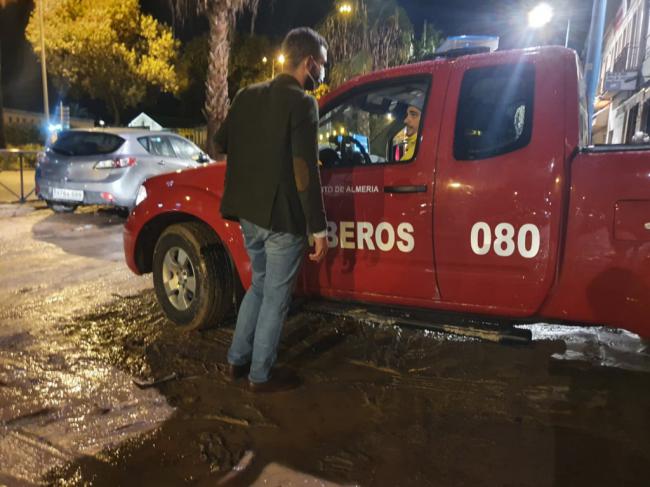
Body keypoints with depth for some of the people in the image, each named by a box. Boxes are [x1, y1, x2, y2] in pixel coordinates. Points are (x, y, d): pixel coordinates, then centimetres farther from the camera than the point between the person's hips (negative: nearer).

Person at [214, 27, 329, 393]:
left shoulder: (248, 95, 8)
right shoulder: (301, 102, -13)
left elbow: (221, 142, 18)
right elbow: (306, 171, -19)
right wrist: (319, 229, -15)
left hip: (249, 213, 7)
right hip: (282, 217, -7)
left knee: (259, 285, 23)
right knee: (276, 297, 7)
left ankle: (238, 360, 31)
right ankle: (261, 375, 20)